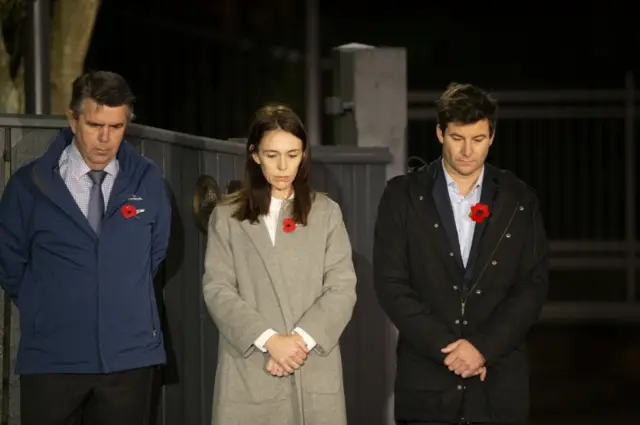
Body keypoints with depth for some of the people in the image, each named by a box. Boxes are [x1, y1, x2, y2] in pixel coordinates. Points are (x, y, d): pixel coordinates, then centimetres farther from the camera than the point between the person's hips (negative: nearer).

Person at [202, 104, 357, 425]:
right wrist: (269, 339, -13)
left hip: (314, 373, 1)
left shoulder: (326, 213, 9)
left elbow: (342, 288, 2)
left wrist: (302, 338, -12)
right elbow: (217, 290, -1)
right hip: (249, 375, 0)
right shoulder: (227, 217, 7)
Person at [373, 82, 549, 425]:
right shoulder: (403, 195, 2)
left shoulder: (520, 200, 6)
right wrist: (447, 347, -11)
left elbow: (534, 285, 2)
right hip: (427, 383, -1)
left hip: (499, 381, 1)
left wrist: (483, 346, -10)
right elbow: (391, 284, -4)